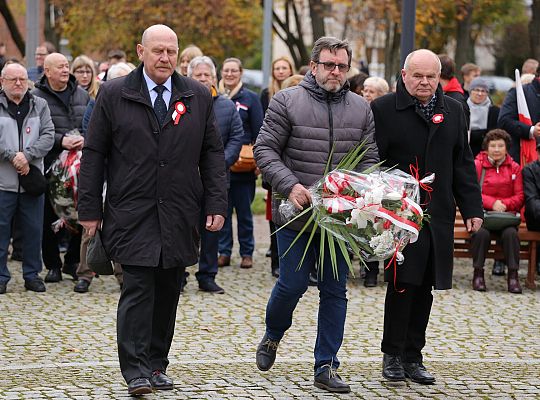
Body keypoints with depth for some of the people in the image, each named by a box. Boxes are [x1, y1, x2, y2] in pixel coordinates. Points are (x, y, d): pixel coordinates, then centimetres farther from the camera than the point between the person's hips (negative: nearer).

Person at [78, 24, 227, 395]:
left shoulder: (198, 96, 9)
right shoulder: (114, 94, 2)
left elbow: (213, 153, 10)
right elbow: (94, 154, 3)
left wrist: (217, 204, 2)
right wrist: (90, 210, 0)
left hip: (180, 215, 3)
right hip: (132, 212, -3)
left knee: (168, 291, 6)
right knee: (138, 288, -9)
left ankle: (157, 364, 17)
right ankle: (136, 371, -7)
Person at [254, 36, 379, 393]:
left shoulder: (361, 109, 8)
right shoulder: (287, 102, -3)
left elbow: (370, 160, 9)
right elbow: (265, 150, -5)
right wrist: (290, 185, -19)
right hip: (297, 214, -3)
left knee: (335, 290, 5)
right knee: (293, 284, 0)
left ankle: (327, 366, 13)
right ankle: (272, 337, 30)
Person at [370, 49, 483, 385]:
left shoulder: (452, 111, 12)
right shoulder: (383, 110, -3)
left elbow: (463, 164, 15)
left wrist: (472, 207, 9)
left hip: (438, 215, 5)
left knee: (425, 286, 8)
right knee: (403, 284, -6)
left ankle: (413, 357, 17)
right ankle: (392, 355, 8)